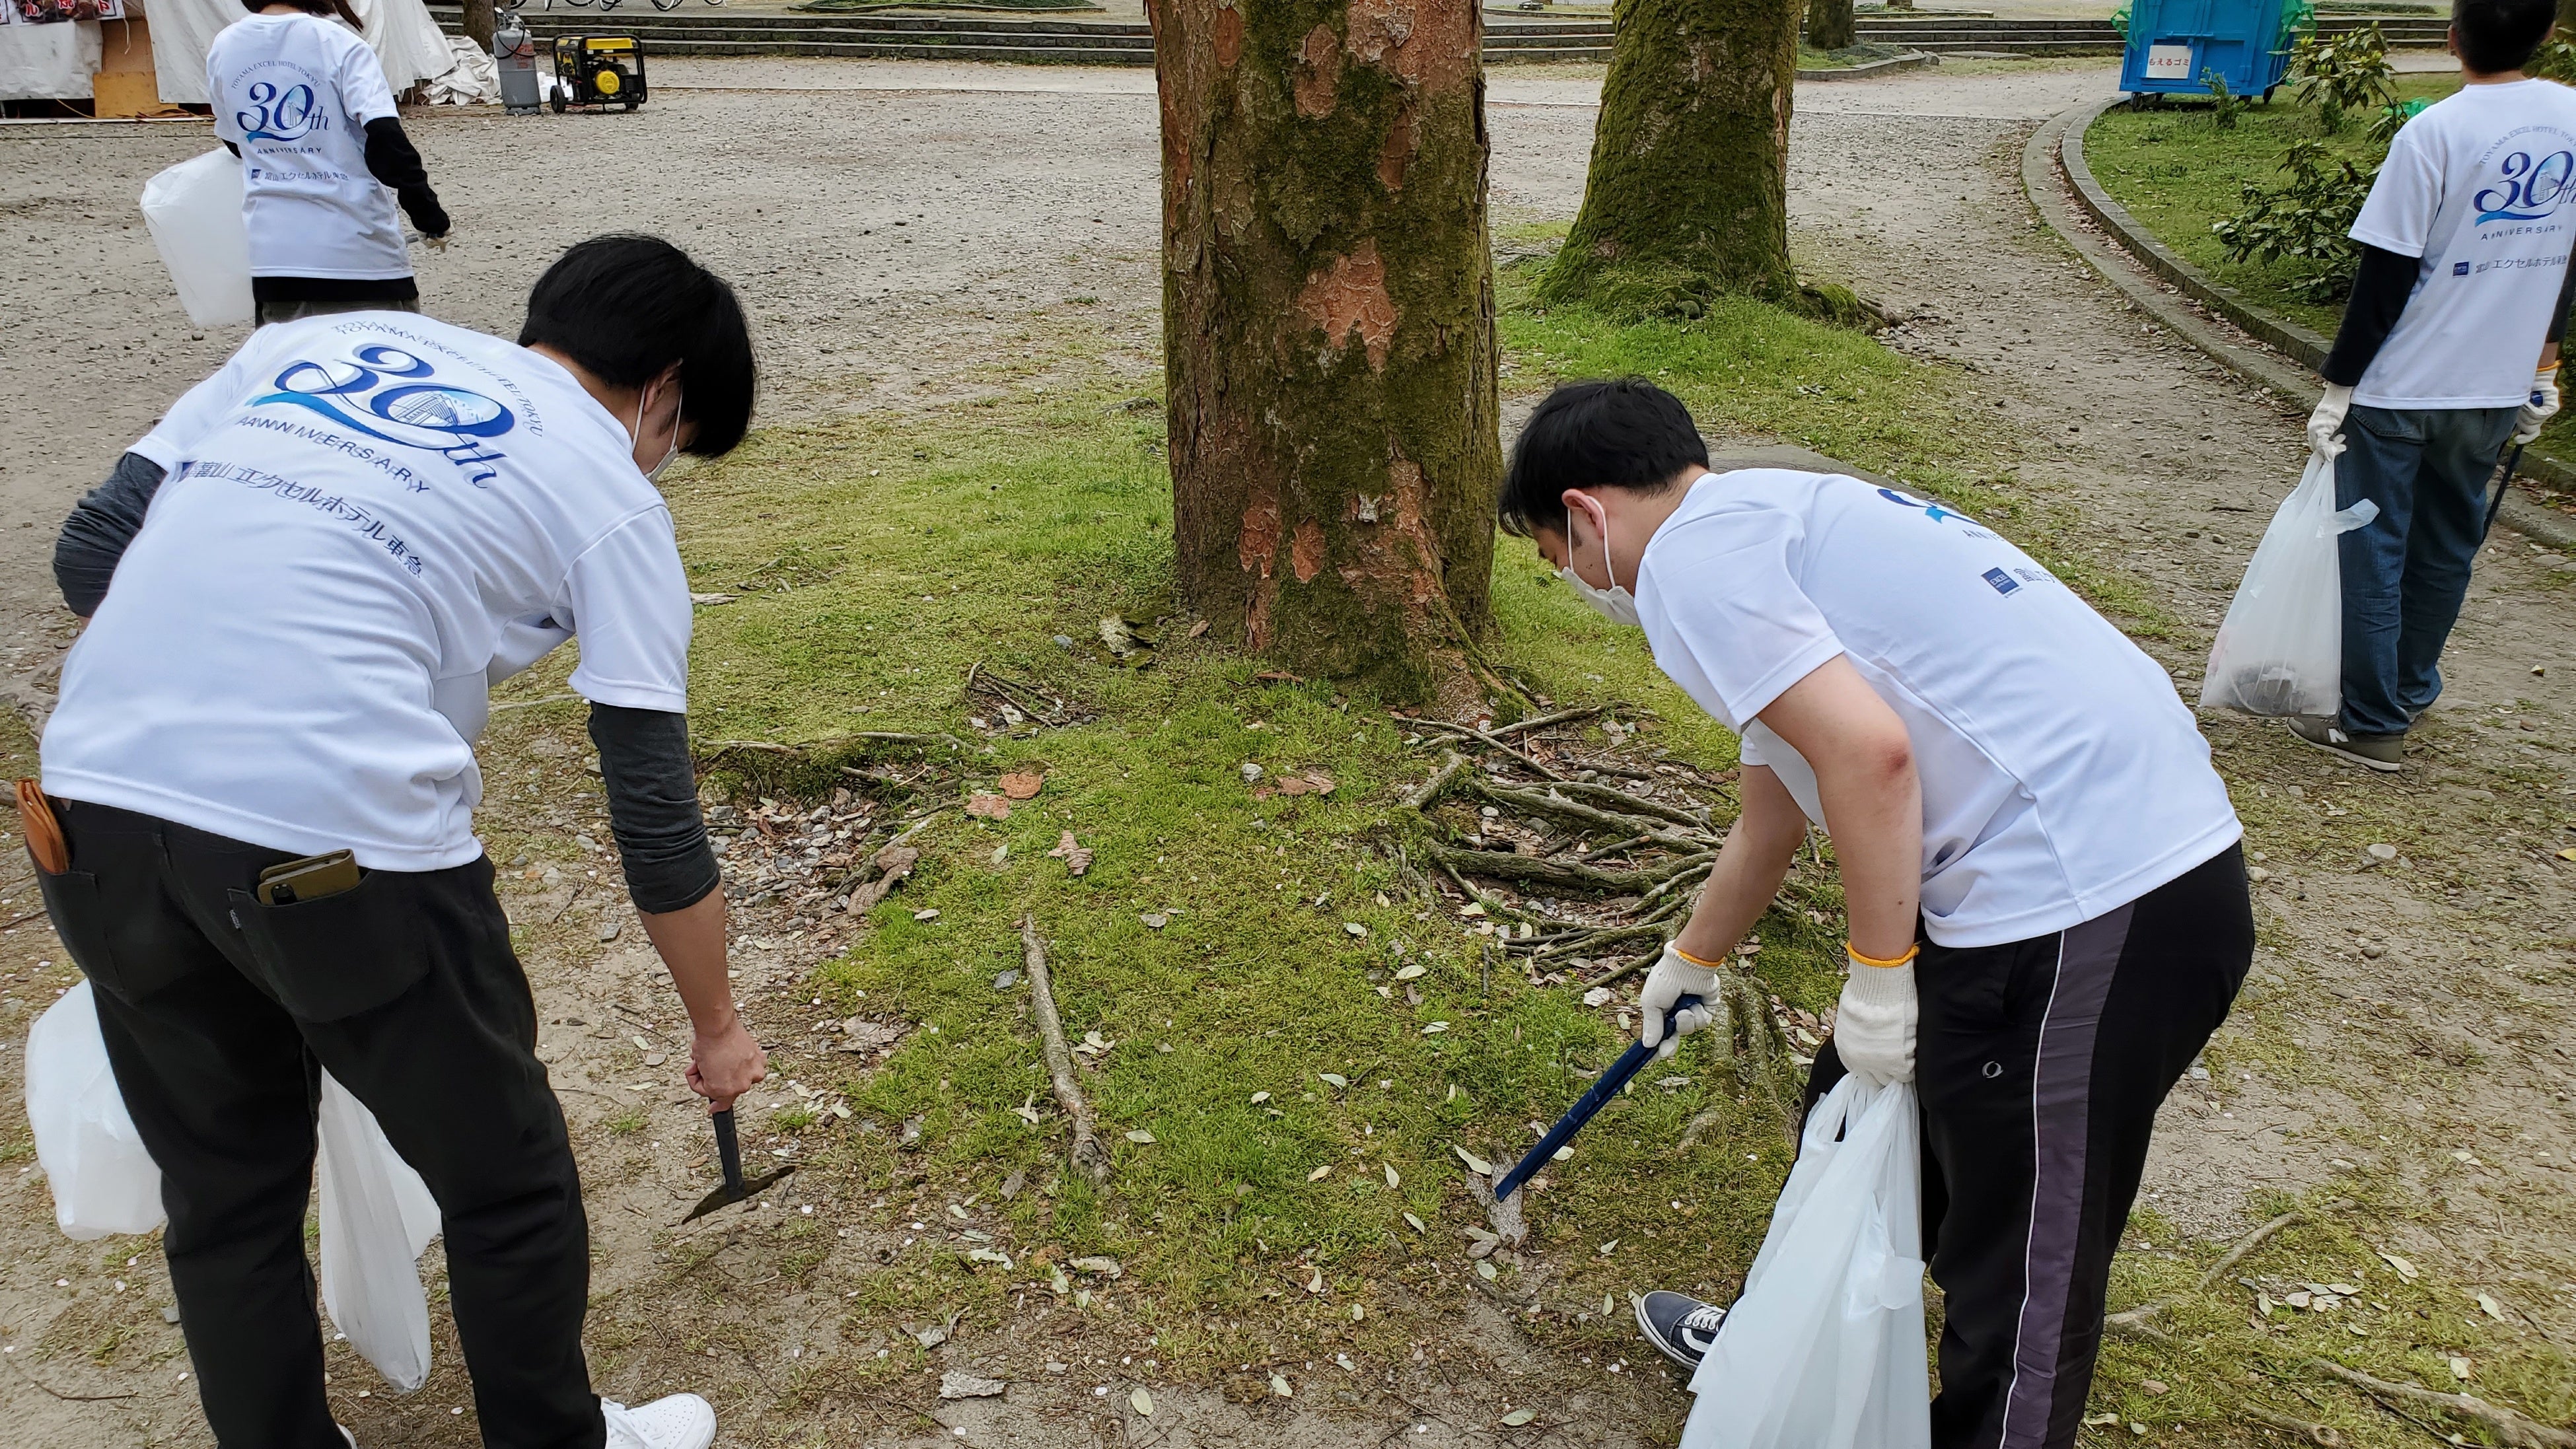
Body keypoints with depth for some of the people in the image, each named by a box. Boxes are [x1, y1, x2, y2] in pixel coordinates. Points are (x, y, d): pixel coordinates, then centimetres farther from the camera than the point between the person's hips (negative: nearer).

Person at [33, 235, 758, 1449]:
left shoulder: (316, 337, 20)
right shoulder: (610, 498, 6)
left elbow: (96, 543, 16)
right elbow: (655, 819, 7)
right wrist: (716, 1029, 19)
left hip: (93, 796, 6)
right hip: (339, 836, -5)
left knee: (224, 1207, 24)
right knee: (507, 1189, 18)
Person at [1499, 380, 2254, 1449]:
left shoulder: (1687, 553, -8)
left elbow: (1868, 749, -22)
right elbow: (1770, 818, 34)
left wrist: (1879, 980, -10)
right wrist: (1689, 963, 47)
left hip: (2088, 918, -11)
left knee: (2027, 1278, 6)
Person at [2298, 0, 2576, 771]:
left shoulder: (2434, 134, -17)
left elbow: (2385, 277, -16)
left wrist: (2337, 388, -8)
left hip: (2398, 390, -6)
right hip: (2494, 389, 6)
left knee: (2372, 553, 3)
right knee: (2447, 546, 18)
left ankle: (2373, 724, 7)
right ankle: (2411, 687, 32)